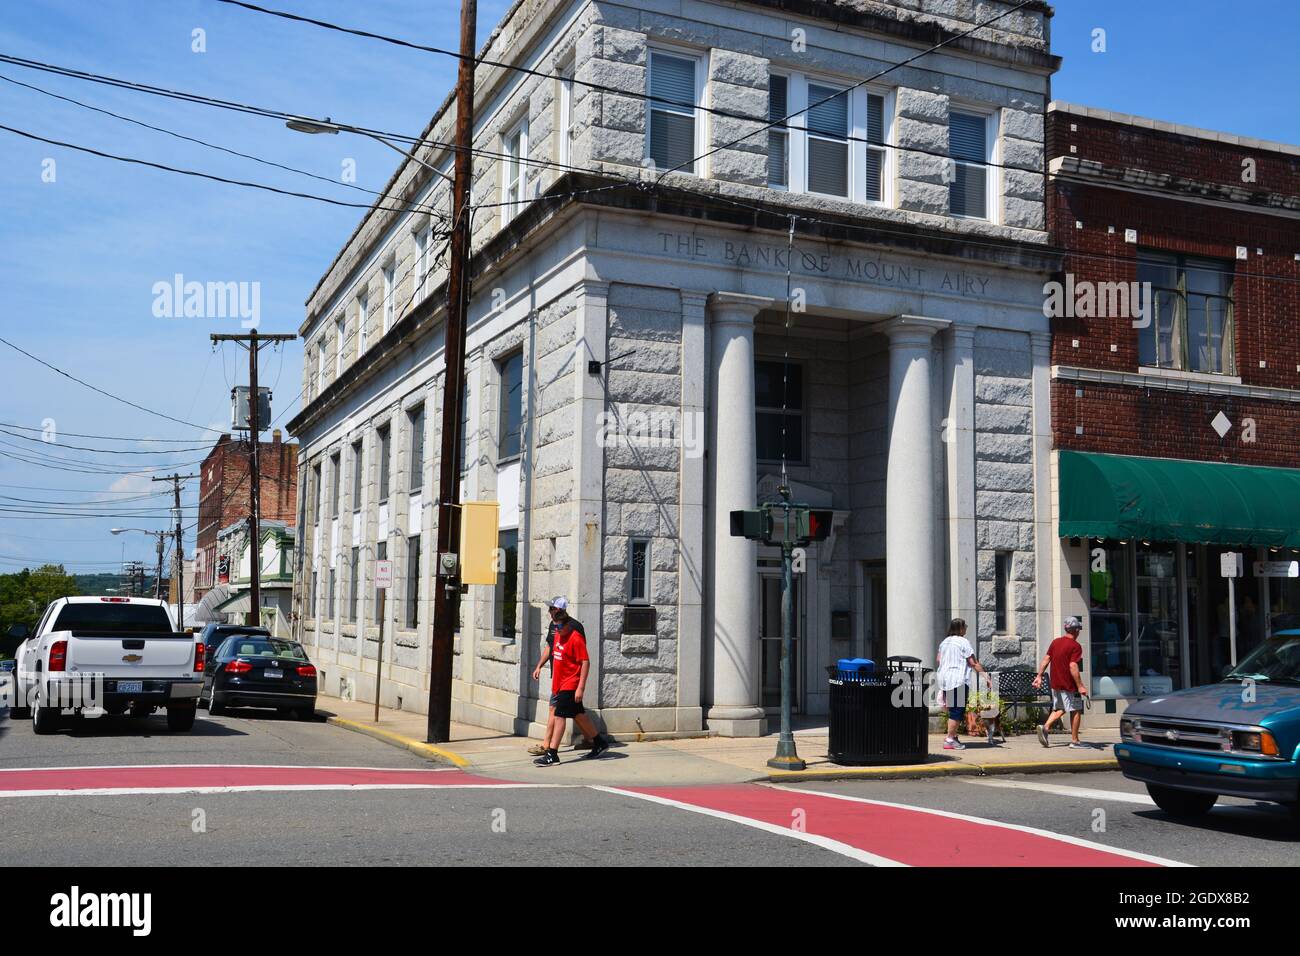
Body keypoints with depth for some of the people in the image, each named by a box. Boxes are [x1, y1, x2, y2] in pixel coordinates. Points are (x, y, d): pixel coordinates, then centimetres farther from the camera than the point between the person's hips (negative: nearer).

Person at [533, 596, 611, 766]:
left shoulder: (575, 638, -17)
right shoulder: (558, 635, 8)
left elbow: (586, 662, -19)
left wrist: (581, 687, -22)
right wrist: (555, 682, 22)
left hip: (571, 684, -9)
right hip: (561, 683, 9)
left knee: (559, 715, -11)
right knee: (578, 715, 18)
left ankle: (552, 755, -10)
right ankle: (600, 742, 33)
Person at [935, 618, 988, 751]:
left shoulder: (944, 642, 14)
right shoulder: (963, 642, -8)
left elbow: (939, 659, 20)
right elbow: (973, 663, -10)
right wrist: (985, 674, -5)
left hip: (944, 680, 8)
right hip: (958, 680, -8)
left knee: (952, 710, 15)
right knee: (957, 711, -5)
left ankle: (953, 737, 14)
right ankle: (950, 740, -8)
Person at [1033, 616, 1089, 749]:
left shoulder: (1055, 642, 8)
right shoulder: (1075, 646, -13)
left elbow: (1045, 660, 7)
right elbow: (1073, 667, -21)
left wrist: (1039, 676, 11)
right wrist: (1080, 686, -21)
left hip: (1055, 684, 7)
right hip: (1069, 685, -7)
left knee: (1059, 709, 18)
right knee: (1076, 711, 5)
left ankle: (1045, 727, -4)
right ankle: (1074, 741, 7)